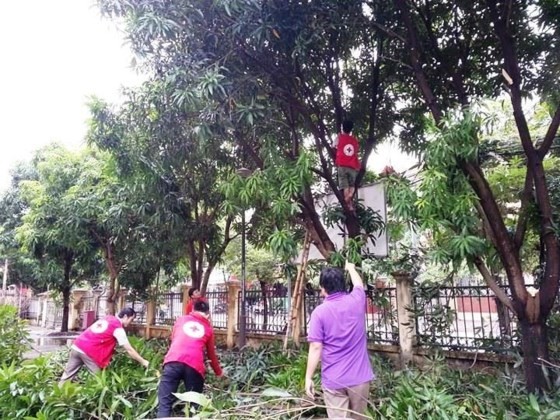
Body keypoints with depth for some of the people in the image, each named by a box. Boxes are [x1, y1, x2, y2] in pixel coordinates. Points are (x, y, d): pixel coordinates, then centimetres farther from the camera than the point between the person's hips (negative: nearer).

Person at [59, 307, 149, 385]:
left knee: (68, 375, 14)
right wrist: (143, 362, 1)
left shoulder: (107, 318, 15)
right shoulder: (118, 328, -7)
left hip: (77, 346, 8)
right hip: (89, 352, -7)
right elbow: (129, 350, -6)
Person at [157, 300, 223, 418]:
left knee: (165, 403, 0)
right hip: (195, 366, 0)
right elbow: (211, 354, 33)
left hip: (174, 361, 0)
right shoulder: (208, 328, 23)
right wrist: (218, 372, 49)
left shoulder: (181, 319, 24)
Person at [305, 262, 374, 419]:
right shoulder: (356, 301, -2)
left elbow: (315, 348, -13)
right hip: (359, 377, 4)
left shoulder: (319, 312, -11)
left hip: (333, 380, -3)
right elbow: (358, 284, 22)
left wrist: (308, 377, -5)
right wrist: (351, 268, 40)